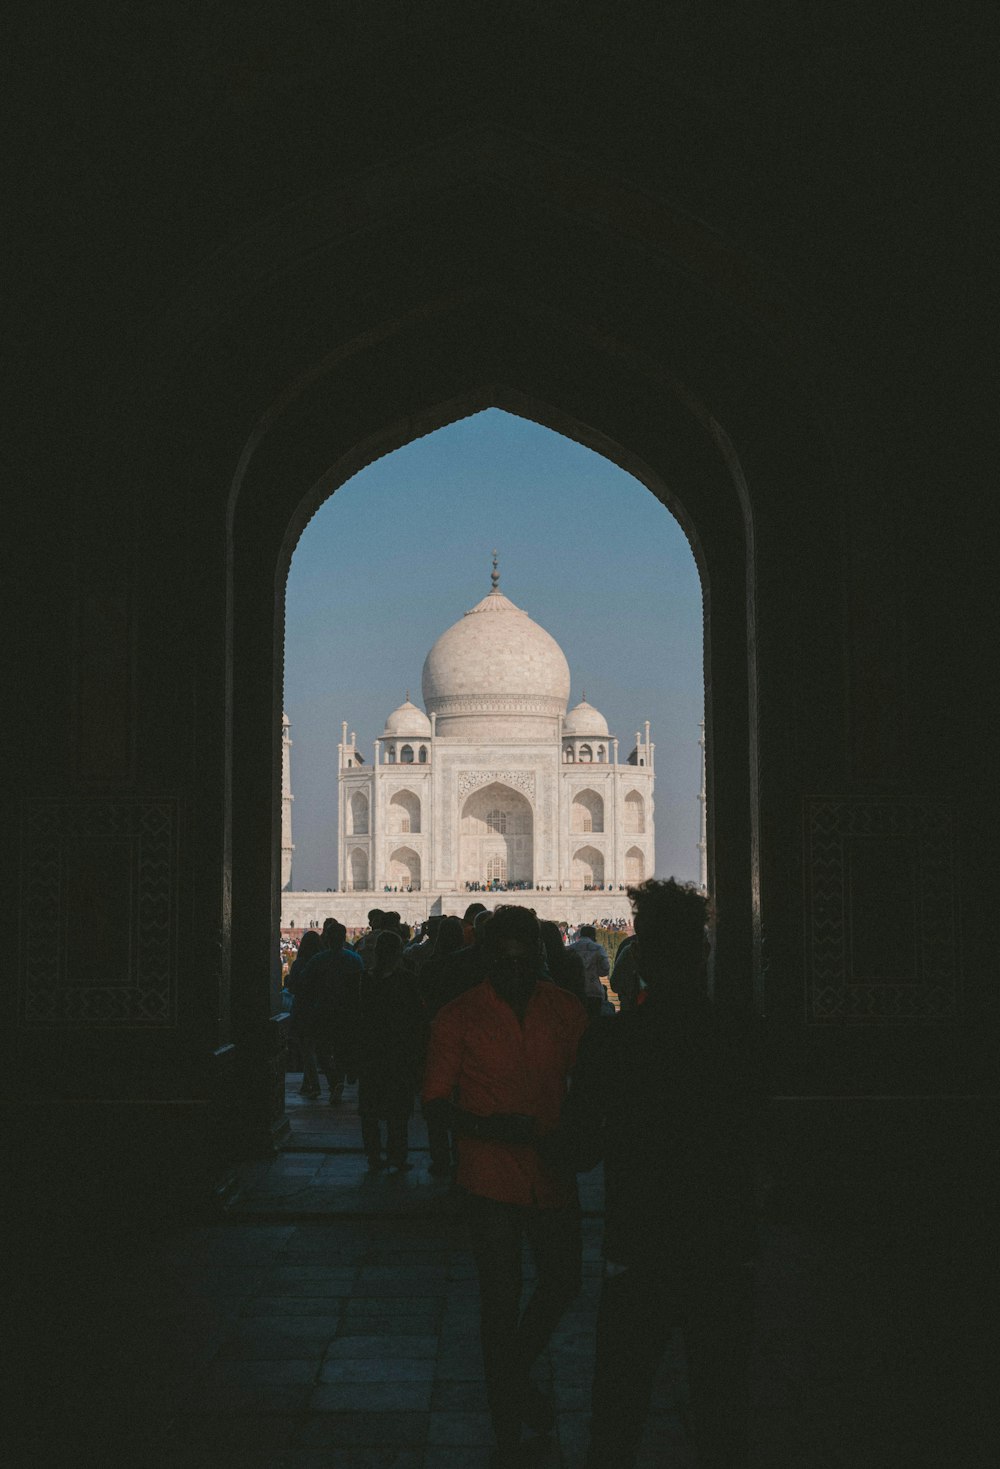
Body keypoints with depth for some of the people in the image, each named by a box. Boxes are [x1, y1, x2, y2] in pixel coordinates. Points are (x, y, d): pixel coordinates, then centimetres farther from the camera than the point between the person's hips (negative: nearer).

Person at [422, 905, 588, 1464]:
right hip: (491, 1180, -3)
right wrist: (487, 1127, -21)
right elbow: (436, 1098, -5)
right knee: (501, 1300, 4)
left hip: (553, 1174, 3)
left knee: (563, 1282, 14)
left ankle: (518, 1374, 44)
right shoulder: (459, 1016, -7)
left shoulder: (566, 1010, 1)